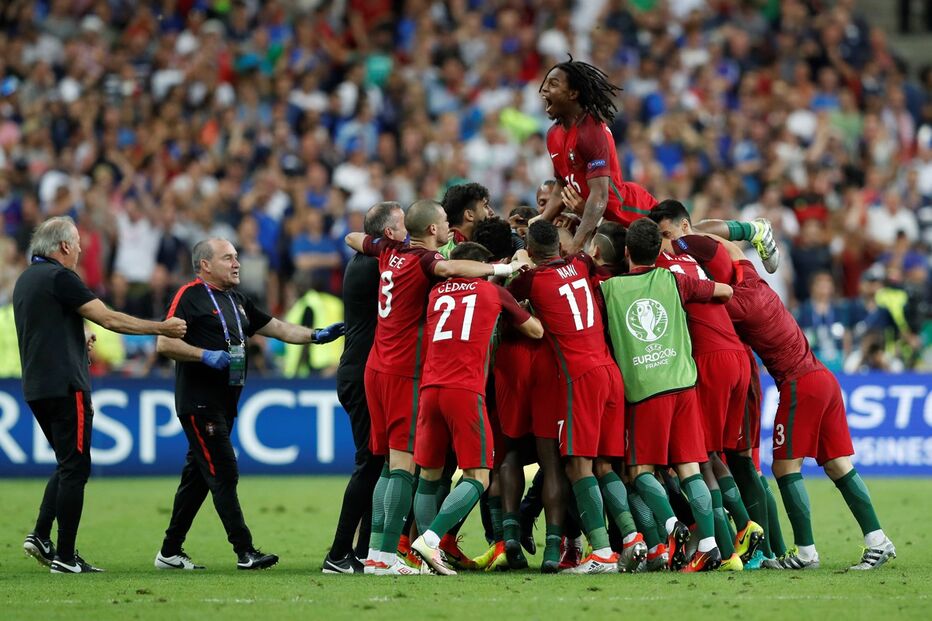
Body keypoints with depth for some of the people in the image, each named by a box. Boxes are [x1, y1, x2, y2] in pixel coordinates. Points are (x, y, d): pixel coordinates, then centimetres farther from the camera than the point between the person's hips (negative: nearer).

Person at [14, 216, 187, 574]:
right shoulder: (59, 277, -12)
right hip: (64, 385, -9)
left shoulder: (25, 280, 16)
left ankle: (41, 535, 7)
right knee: (75, 468, -4)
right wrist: (161, 328, -9)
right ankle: (65, 557, -4)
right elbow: (109, 319, -15)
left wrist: (78, 343, 21)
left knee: (68, 465, 18)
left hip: (36, 389, 9)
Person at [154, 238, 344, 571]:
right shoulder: (190, 296, -8)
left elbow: (276, 328, 21)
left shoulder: (237, 300, 18)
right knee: (224, 474, -11)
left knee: (197, 477, 11)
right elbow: (164, 343, -15)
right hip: (198, 403, -9)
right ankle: (245, 552, -11)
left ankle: (170, 552, 18)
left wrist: (316, 335, 9)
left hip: (223, 403, 9)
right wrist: (207, 356, -22)